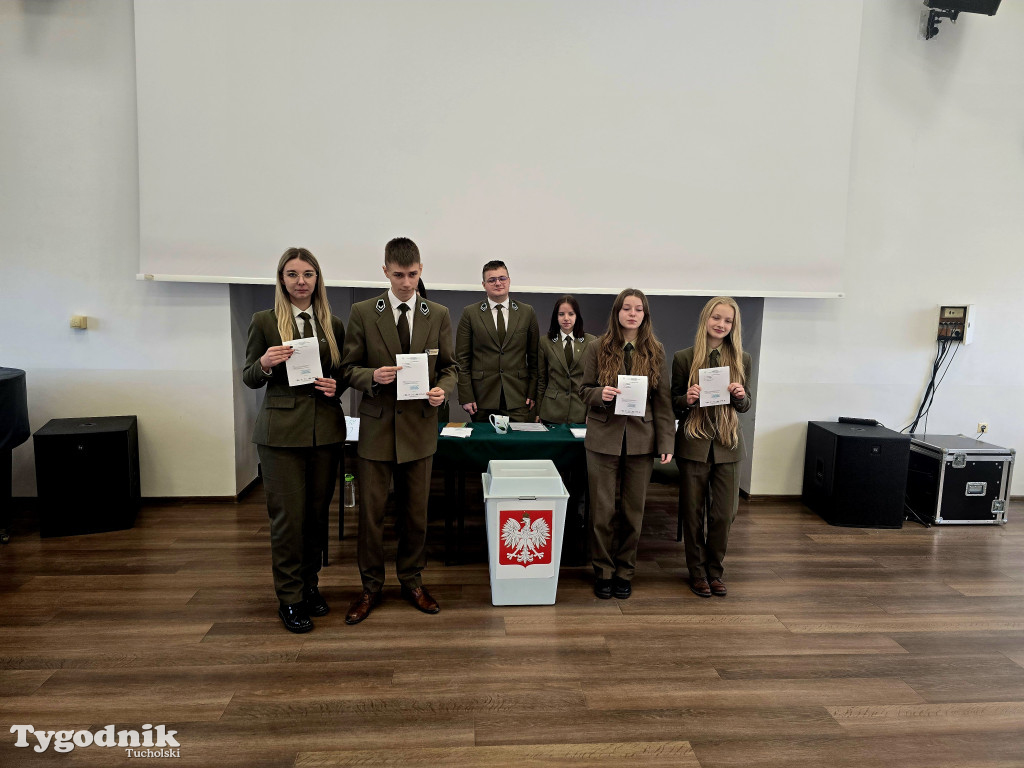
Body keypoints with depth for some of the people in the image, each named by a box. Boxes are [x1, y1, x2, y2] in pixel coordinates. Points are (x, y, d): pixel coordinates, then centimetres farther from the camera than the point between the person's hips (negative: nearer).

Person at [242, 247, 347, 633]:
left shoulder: (333, 325, 9)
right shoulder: (264, 322, 1)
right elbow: (249, 378, 3)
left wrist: (337, 385, -7)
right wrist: (265, 363, -17)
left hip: (326, 429, 3)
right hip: (282, 431, -3)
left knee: (318, 513, 11)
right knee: (288, 516, 0)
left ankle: (310, 585, 28)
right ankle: (290, 598, 14)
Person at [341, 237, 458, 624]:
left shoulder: (438, 315, 4)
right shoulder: (362, 312, -1)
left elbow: (450, 367, 8)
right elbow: (349, 367, 1)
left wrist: (442, 390, -13)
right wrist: (372, 377, -20)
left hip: (419, 425, 2)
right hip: (376, 426, -1)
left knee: (415, 512, 12)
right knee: (370, 513, 6)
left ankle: (412, 581, 30)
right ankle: (370, 587, 24)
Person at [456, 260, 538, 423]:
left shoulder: (527, 312, 7)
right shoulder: (470, 313, 3)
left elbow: (534, 356, 9)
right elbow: (462, 359, 1)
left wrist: (532, 393, 3)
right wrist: (466, 397, -5)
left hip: (517, 398, 1)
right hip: (482, 397, -1)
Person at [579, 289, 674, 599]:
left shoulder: (656, 352, 4)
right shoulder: (598, 348, 1)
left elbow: (663, 400, 3)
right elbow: (584, 390, 6)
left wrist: (666, 443, -3)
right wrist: (600, 394, -17)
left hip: (641, 440, 1)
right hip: (604, 438, -1)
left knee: (634, 510, 9)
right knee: (602, 509, 4)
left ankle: (625, 571, 25)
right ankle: (603, 570, 21)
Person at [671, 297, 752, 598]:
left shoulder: (741, 359, 4)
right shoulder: (684, 358, -2)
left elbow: (746, 406, 10)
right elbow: (673, 404, 2)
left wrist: (741, 396, -12)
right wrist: (687, 398, -19)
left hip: (727, 445, 2)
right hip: (694, 445, -2)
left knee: (725, 513, 6)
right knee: (693, 513, 7)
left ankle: (715, 570, 26)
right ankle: (697, 572, 24)